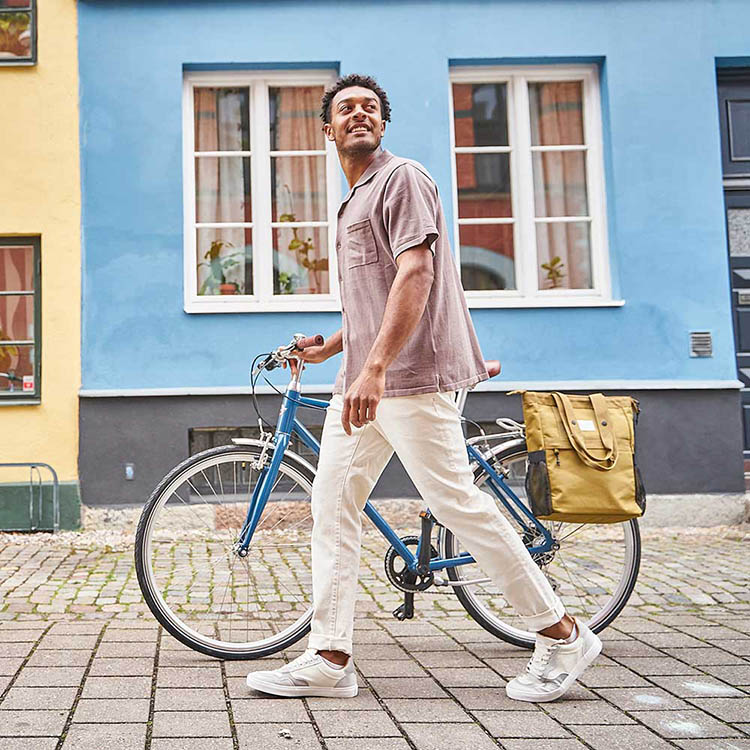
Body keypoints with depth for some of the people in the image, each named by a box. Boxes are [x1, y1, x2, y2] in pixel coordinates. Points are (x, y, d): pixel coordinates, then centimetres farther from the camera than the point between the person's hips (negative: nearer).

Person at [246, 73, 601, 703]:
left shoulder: (402, 178, -4)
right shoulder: (354, 200, 25)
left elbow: (415, 274, -19)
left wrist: (375, 368, -28)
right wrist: (330, 347, 24)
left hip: (412, 374, -9)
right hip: (363, 379, 10)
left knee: (455, 501, -8)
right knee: (332, 504, 4)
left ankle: (562, 635, 6)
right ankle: (330, 659, 9)